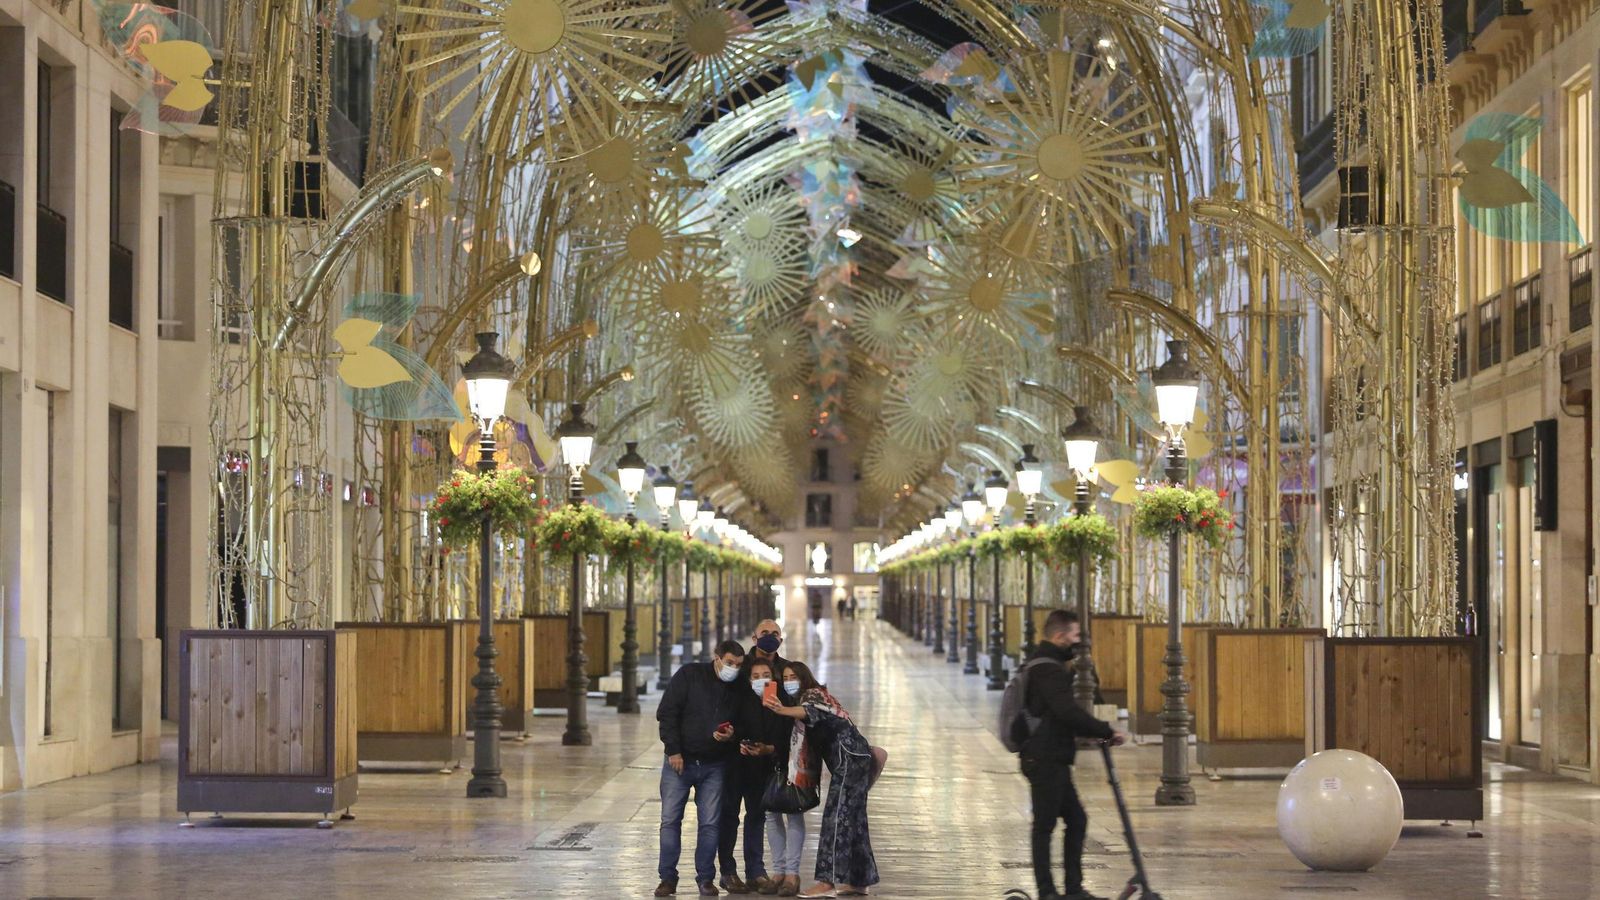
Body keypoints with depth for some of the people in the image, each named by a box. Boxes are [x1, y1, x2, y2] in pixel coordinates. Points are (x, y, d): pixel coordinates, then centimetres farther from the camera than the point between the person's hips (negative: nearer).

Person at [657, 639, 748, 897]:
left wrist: (730, 736, -10)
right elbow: (666, 712, -8)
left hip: (714, 767, 2)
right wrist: (673, 750, -13)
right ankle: (668, 878, 5)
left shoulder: (736, 689, 4)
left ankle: (705, 878, 9)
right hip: (679, 760, -2)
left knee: (710, 823, 1)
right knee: (670, 820, -1)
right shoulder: (689, 675, -5)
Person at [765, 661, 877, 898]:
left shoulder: (812, 694, -2)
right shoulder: (804, 700, 25)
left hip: (849, 758, -10)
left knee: (836, 817, -14)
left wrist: (782, 710, -45)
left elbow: (810, 711, -28)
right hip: (853, 760, 10)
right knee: (852, 819, 11)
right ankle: (858, 880, 15)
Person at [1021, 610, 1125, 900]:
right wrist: (1107, 732, -21)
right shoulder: (1047, 669, -17)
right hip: (1045, 761, -10)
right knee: (1044, 825, -4)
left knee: (1076, 820, 13)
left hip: (1052, 760, 10)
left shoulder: (1048, 666, 17)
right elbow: (1068, 712, -27)